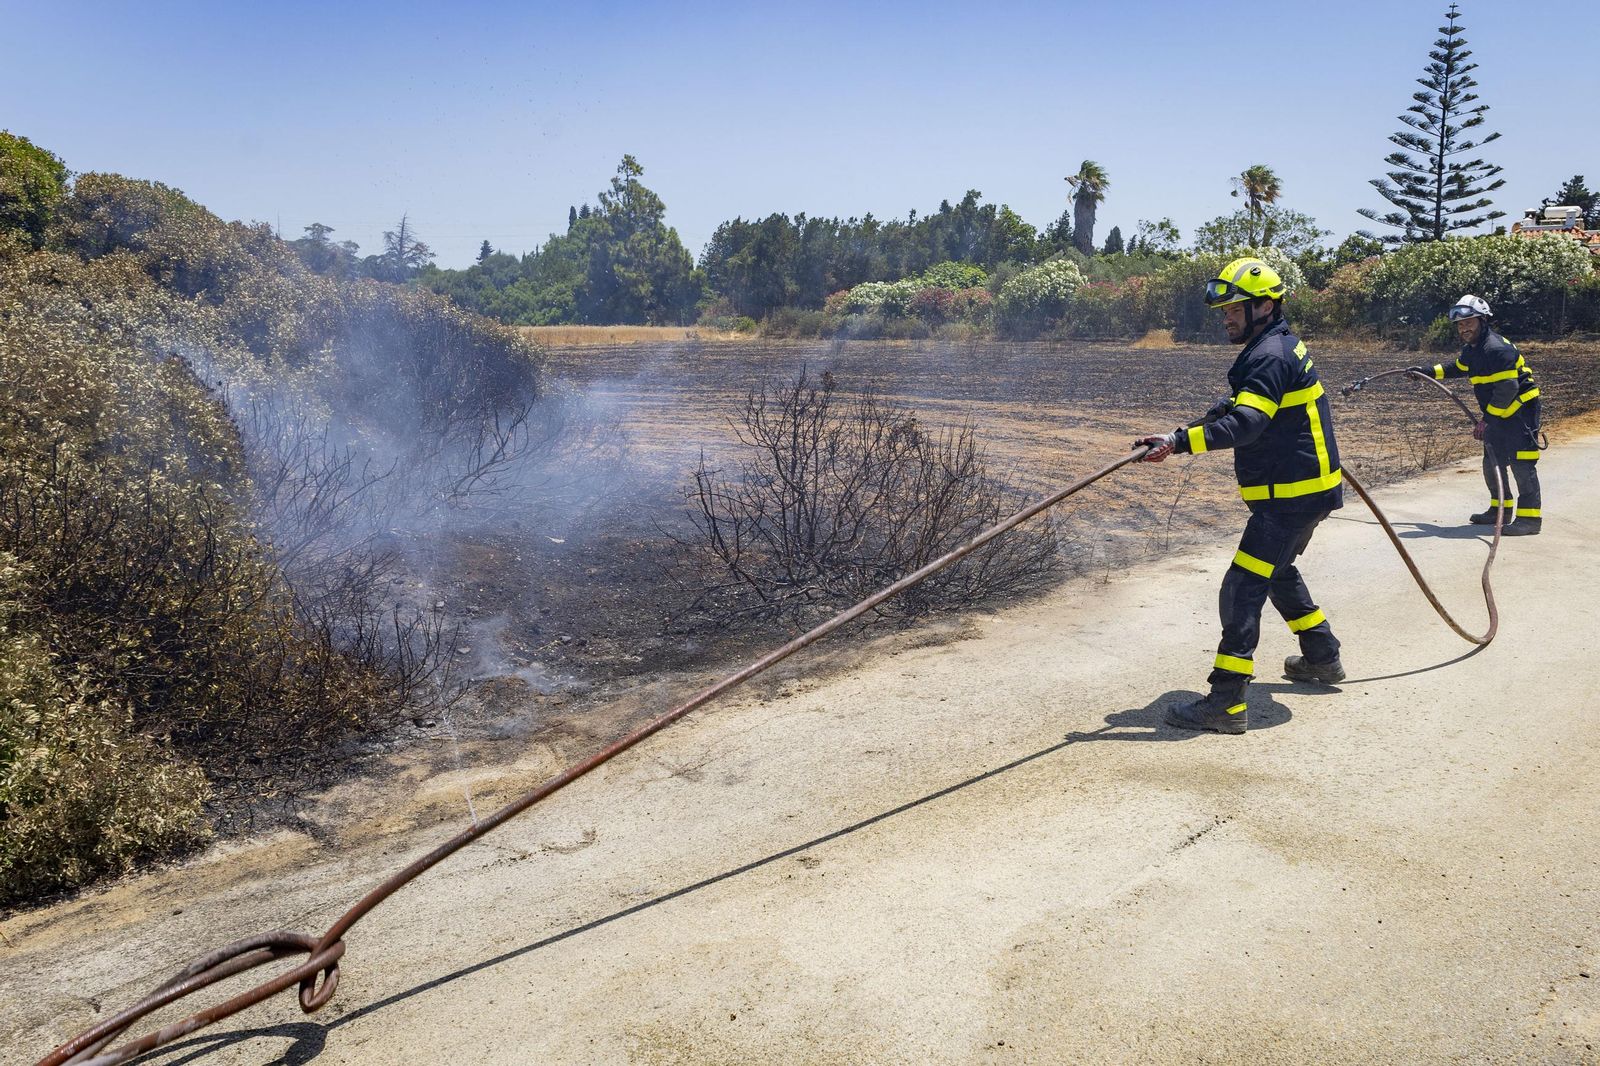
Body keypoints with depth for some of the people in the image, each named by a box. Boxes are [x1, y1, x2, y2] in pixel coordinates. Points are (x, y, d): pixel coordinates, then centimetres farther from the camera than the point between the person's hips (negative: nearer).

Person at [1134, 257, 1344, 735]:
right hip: (1304, 487, 11)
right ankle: (1323, 657, 43)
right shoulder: (1283, 345, 15)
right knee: (1278, 572, 28)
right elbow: (1251, 406, 26)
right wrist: (1227, 405, 6)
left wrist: (1179, 441, -40)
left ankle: (1226, 702, -14)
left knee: (1242, 590, -13)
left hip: (1293, 494, -11)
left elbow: (1246, 424, -32)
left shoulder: (1270, 356, -18)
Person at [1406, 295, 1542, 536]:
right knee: (1492, 461, 15)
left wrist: (1487, 418, -24)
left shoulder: (1497, 349, -23)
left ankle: (1529, 517, -11)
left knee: (1521, 463, -12)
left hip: (1520, 410, -10)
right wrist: (1428, 371, 26)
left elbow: (1507, 388, -27)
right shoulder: (1471, 349, 9)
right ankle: (1501, 509, 27)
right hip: (1497, 413, 10)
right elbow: (1458, 369, 32)